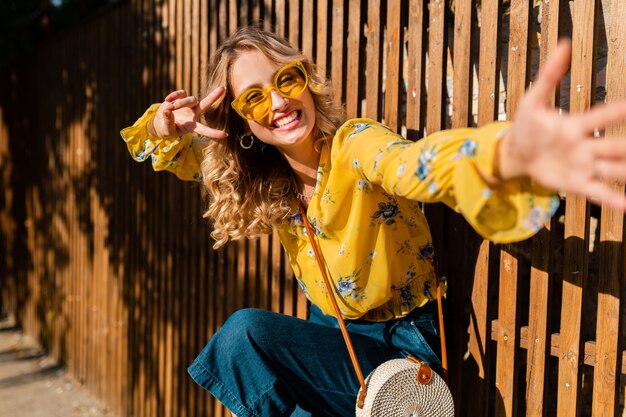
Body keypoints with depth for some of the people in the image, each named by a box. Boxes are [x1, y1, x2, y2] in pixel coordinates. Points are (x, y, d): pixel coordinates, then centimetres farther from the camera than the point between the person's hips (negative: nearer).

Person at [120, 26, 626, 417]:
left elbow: (421, 165, -46)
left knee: (245, 331, -22)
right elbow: (176, 153, 10)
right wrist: (167, 126, -16)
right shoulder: (267, 180, -3)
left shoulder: (353, 147, -22)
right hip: (333, 338, 6)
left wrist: (510, 155, -69)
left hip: (397, 349, -6)